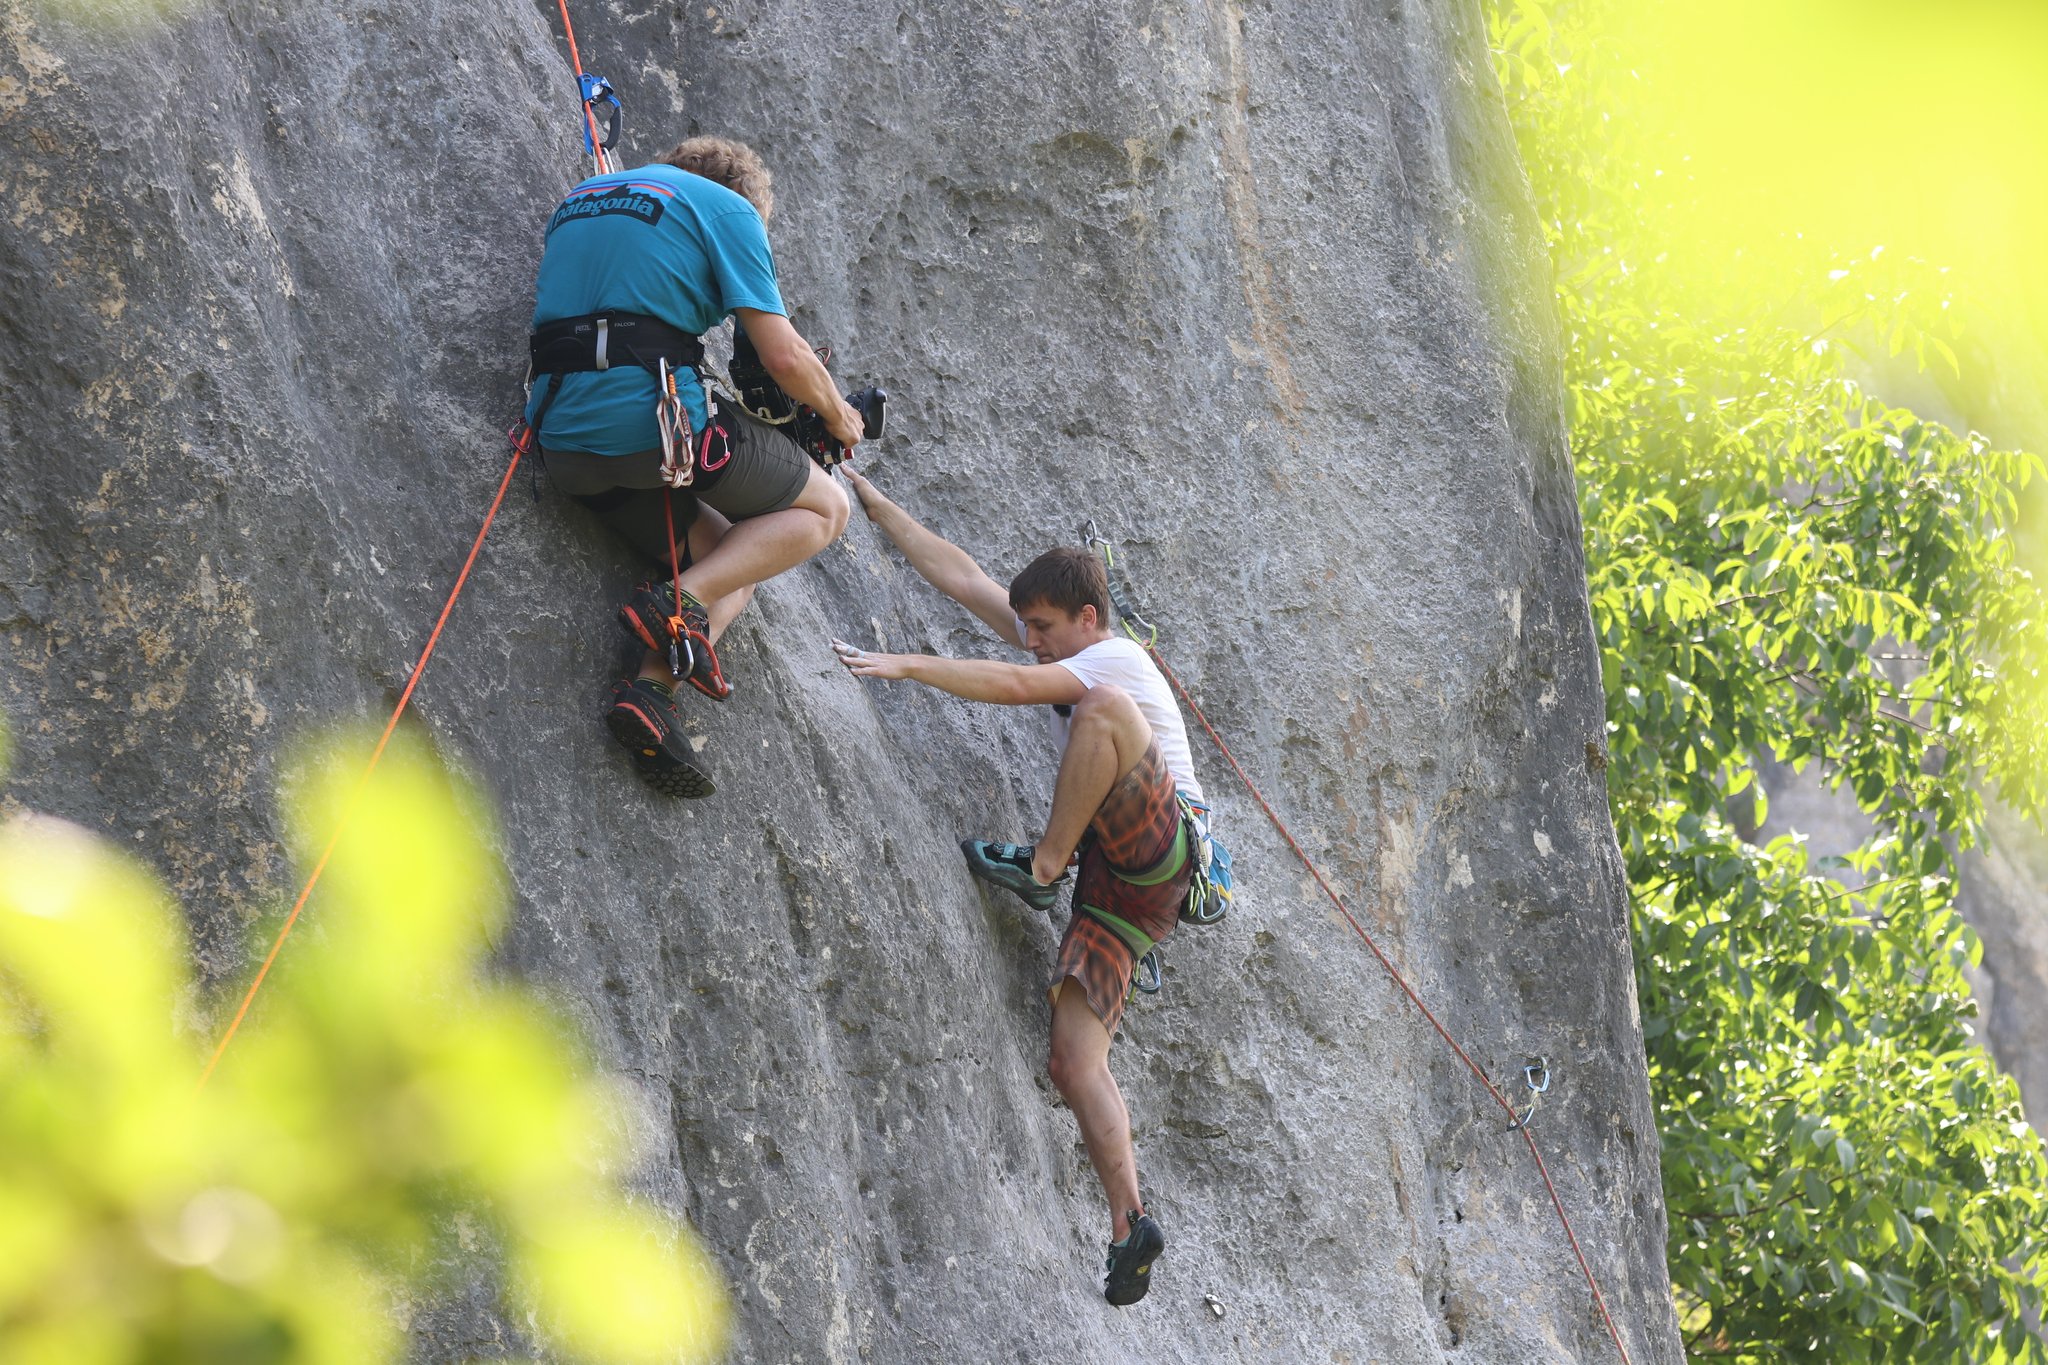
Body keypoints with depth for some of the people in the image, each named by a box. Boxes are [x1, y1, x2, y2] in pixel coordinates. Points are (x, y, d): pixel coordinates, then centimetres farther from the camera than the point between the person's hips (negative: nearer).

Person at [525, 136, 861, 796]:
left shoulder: (579, 200, 26)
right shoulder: (727, 207, 4)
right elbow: (786, 358, -2)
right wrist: (838, 416, 19)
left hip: (564, 440, 7)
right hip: (657, 419, -7)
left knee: (732, 558, 22)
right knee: (824, 509, 14)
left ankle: (651, 685, -4)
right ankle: (681, 601, -9)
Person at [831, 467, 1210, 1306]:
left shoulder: (1116, 660, -4)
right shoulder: (1067, 650, 21)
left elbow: (1012, 686, -22)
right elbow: (964, 579, 19)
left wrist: (904, 665, -26)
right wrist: (877, 509, 17)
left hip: (1165, 848, -9)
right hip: (1116, 885, 9)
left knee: (1105, 706, -30)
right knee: (1074, 1056, -6)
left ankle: (1042, 864, -25)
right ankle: (1129, 1224, -11)